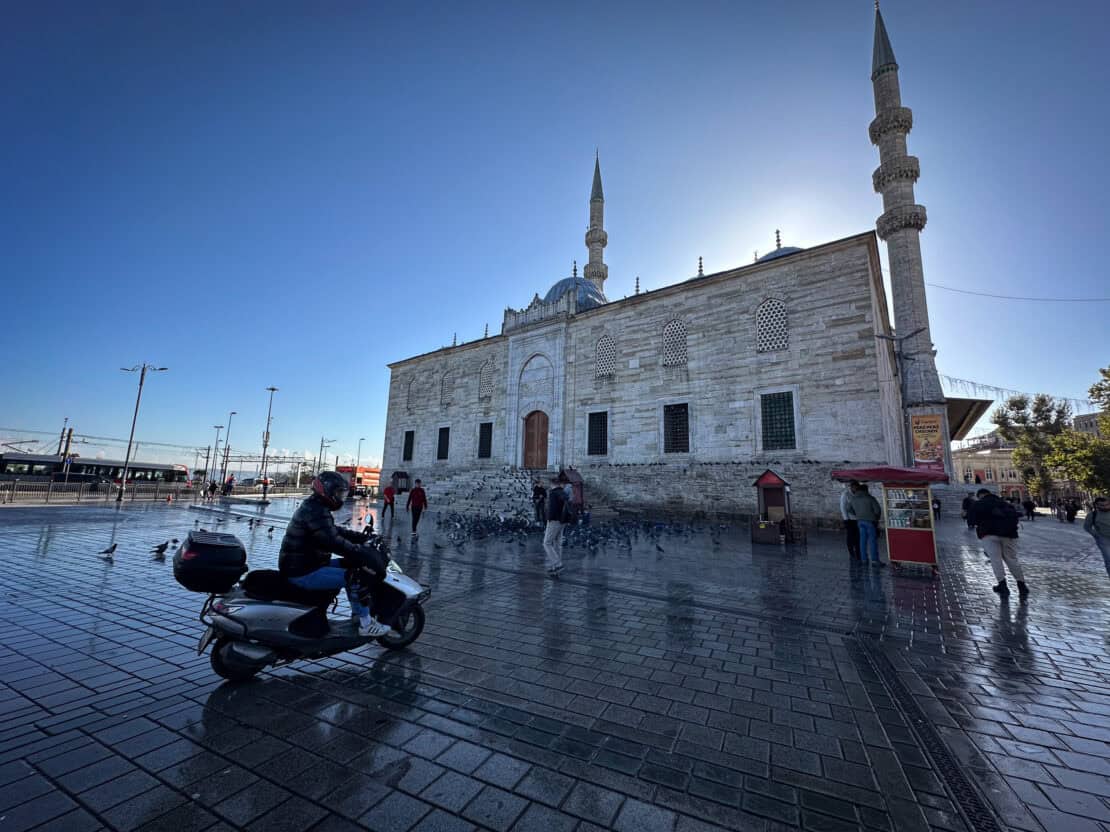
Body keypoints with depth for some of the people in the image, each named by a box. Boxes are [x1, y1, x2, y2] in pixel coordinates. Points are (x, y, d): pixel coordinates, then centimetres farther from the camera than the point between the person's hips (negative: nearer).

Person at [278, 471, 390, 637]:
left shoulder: (314, 507, 13)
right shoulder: (316, 511, -21)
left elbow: (336, 532, 20)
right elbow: (334, 542, -30)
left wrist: (364, 537, 12)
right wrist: (364, 553, -28)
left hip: (306, 564, 11)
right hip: (303, 572, -11)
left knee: (351, 564, 12)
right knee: (354, 577, -17)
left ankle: (358, 613, 18)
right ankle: (366, 624, -6)